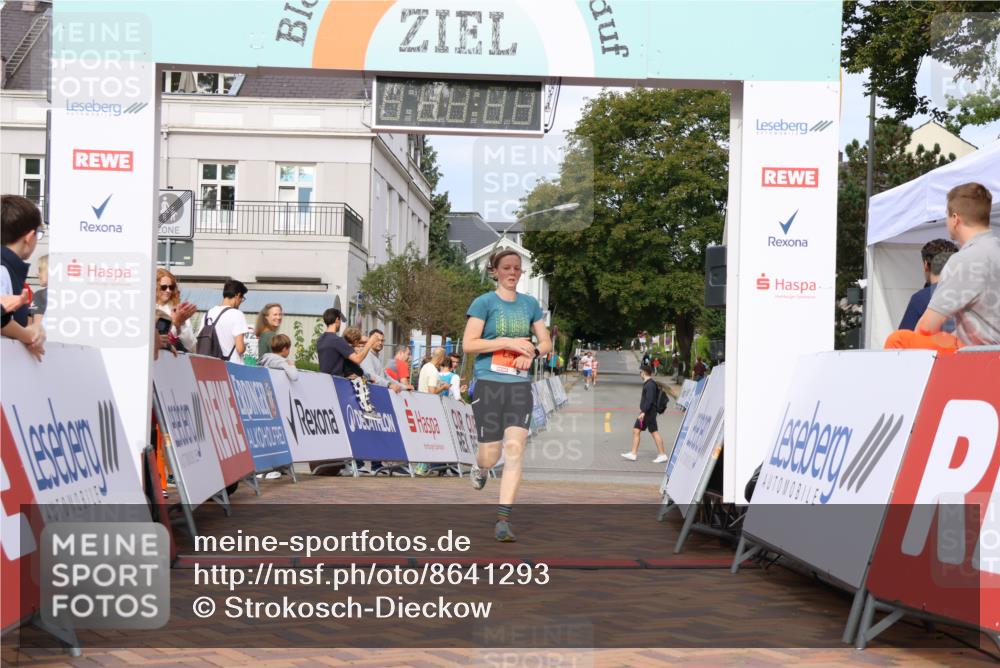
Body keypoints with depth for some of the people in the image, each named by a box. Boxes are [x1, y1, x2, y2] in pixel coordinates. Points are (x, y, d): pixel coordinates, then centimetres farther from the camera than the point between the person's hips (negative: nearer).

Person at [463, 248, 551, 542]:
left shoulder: (530, 304, 11)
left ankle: (503, 521, -9)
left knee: (515, 449, -11)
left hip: (520, 386, 3)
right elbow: (468, 344, -10)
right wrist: (508, 342, -16)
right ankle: (479, 466, 40)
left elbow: (546, 342, 14)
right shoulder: (484, 302, -3)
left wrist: (532, 353, -8)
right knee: (491, 455, -1)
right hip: (489, 384, -3)